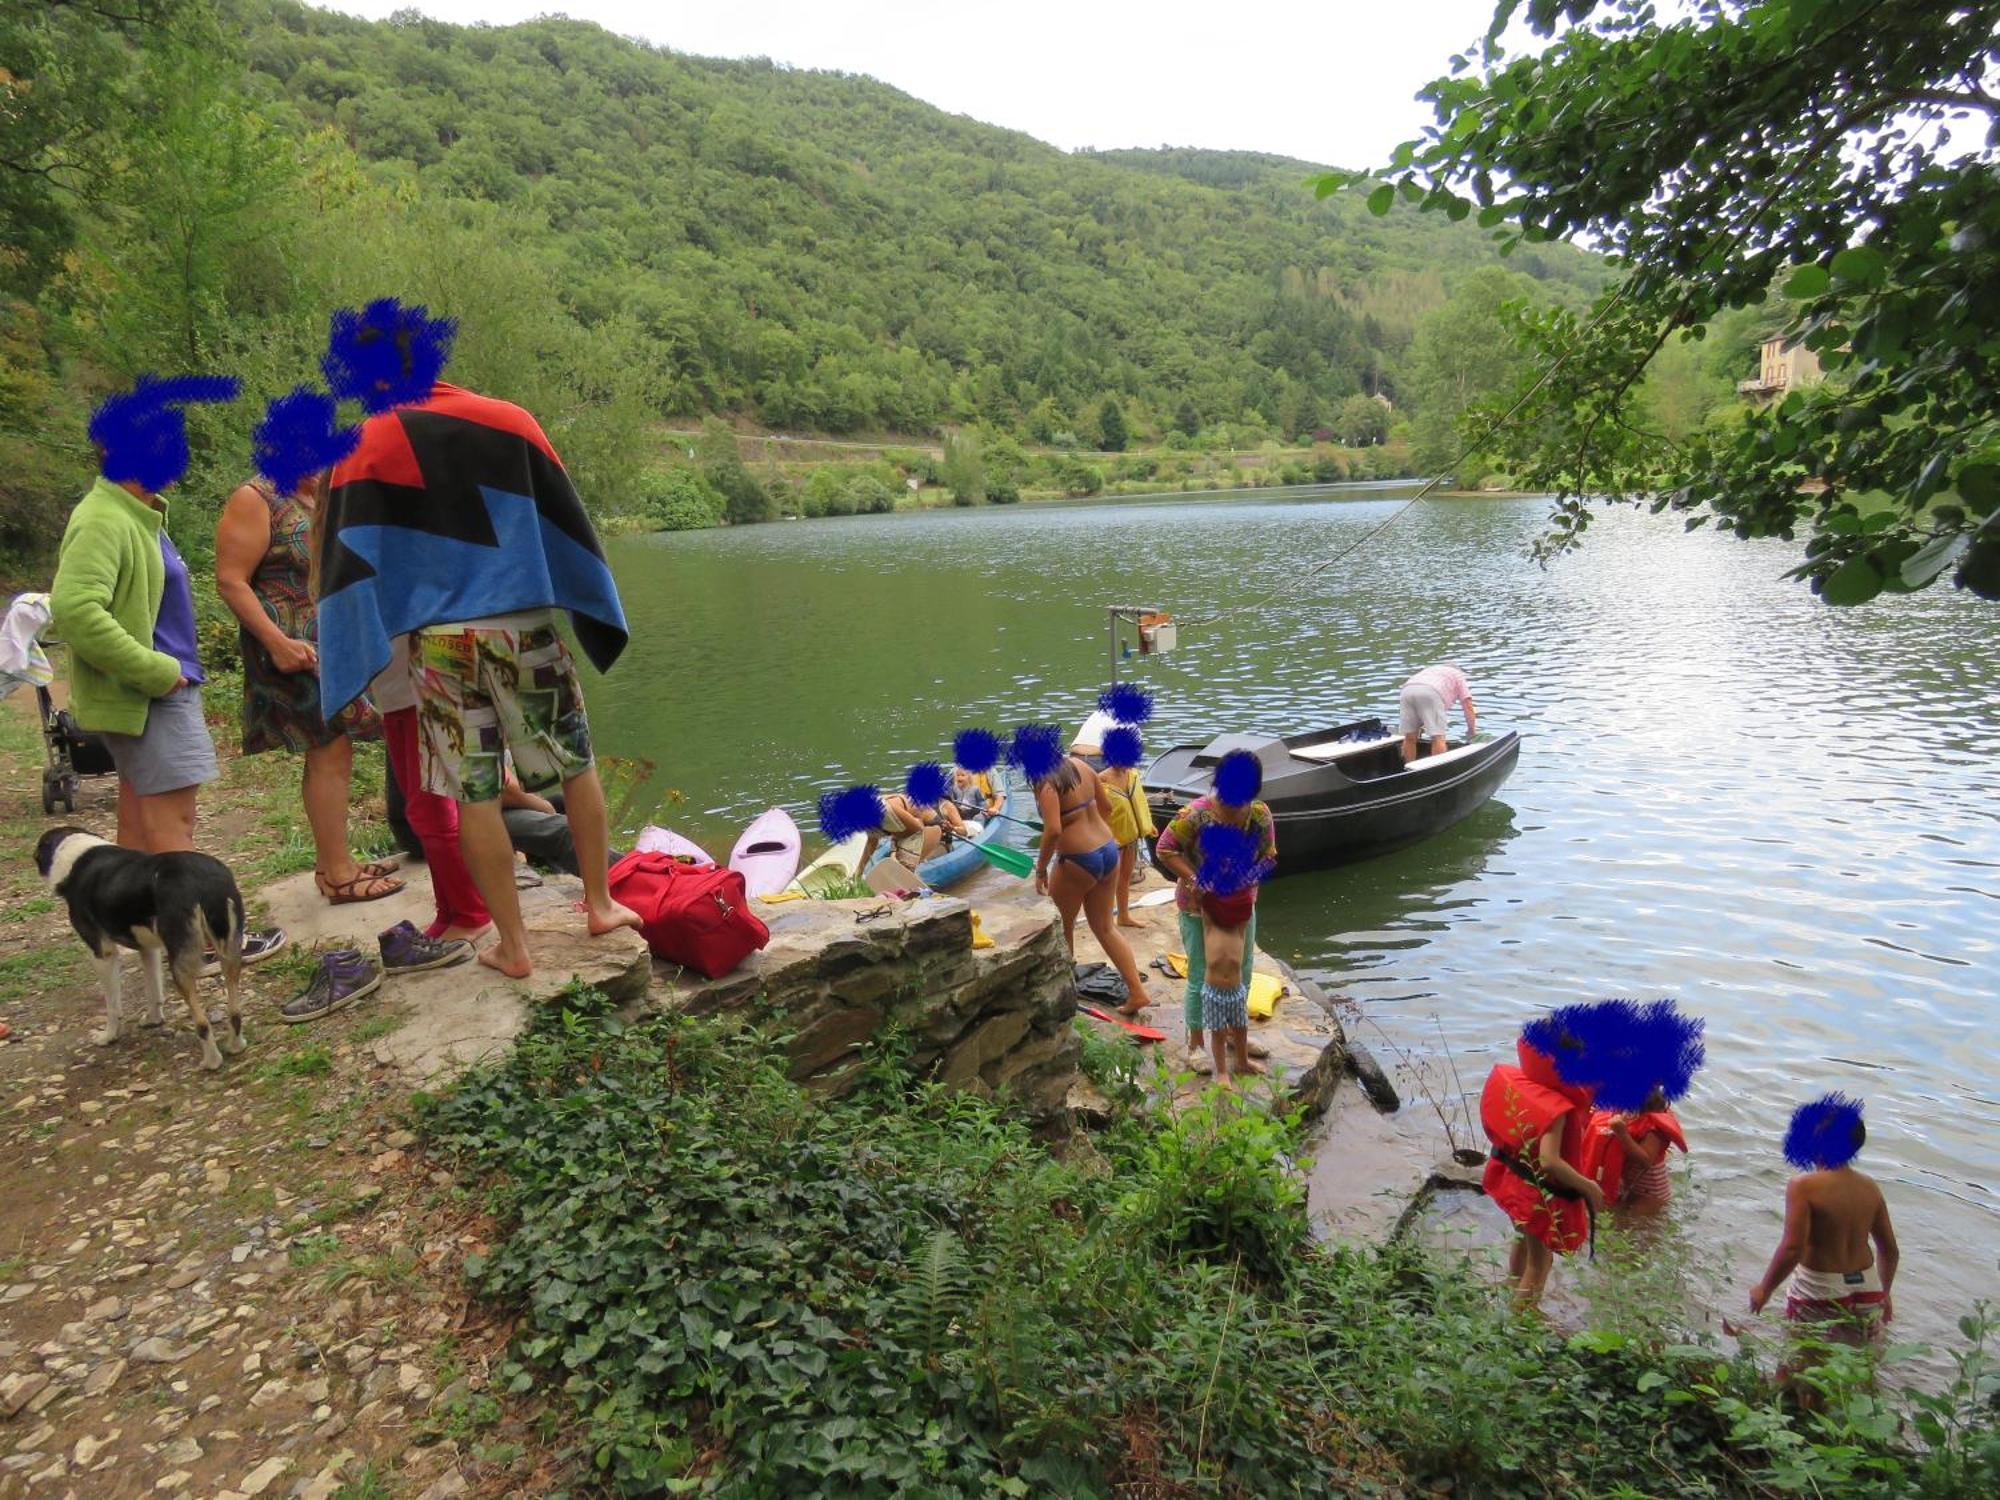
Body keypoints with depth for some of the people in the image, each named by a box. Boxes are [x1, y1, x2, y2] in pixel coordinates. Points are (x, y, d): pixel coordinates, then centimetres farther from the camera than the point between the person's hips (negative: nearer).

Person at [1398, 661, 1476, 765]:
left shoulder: (1431, 669, 44)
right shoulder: (1458, 675, 31)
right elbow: (1468, 706, 22)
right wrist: (1472, 731, 29)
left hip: (1407, 690, 5)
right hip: (1431, 693, -5)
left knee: (1410, 738, 10)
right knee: (1438, 737, -5)